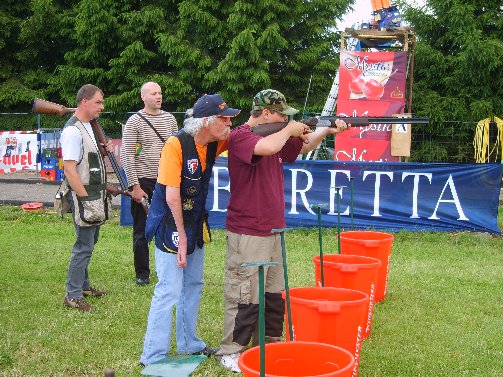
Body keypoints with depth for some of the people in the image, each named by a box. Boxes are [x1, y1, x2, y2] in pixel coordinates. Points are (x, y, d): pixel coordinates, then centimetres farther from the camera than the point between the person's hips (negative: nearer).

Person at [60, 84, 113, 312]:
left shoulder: (89, 126, 14)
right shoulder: (72, 130, -17)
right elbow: (69, 169, -21)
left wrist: (103, 150, 8)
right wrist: (86, 198, -22)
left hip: (95, 195, 10)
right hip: (83, 196, -10)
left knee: (89, 243, 18)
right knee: (84, 246, -7)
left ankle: (83, 286, 31)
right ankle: (73, 296, 1)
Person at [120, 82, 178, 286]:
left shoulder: (170, 119, 9)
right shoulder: (135, 121, -5)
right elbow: (126, 155, -9)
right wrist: (134, 186, -13)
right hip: (144, 182, -4)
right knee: (142, 230, 5)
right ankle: (142, 273, 17)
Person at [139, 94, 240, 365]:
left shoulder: (214, 143, -2)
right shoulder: (176, 144, -23)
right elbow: (172, 195, -23)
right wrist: (181, 236, -19)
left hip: (195, 223, 8)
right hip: (170, 225, -8)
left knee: (193, 285, 17)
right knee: (169, 290, -9)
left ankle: (189, 344, 32)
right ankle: (153, 357, -1)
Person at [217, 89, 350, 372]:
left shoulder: (276, 136, 13)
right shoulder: (241, 136, -14)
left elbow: (304, 146, 28)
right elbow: (266, 148, -34)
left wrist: (327, 130, 10)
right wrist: (289, 129, -15)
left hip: (273, 230, 9)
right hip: (248, 233, -9)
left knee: (275, 293, 16)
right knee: (246, 297, -3)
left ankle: (270, 344, 30)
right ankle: (231, 352, 10)